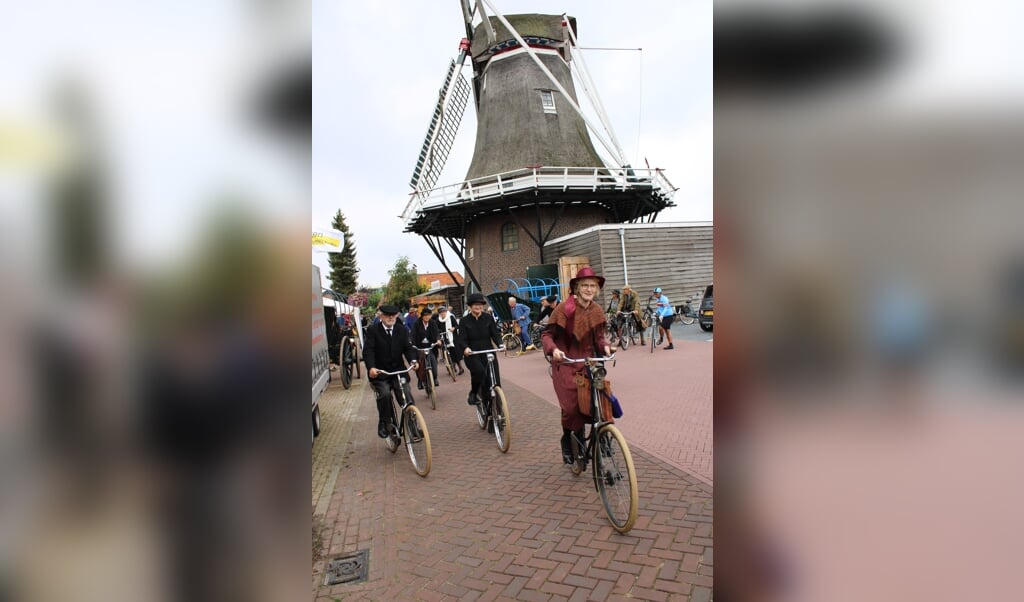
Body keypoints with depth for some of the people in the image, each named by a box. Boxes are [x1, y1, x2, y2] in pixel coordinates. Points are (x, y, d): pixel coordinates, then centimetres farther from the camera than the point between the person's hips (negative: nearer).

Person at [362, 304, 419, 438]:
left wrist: (413, 360, -23)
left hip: (398, 370, 3)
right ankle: (383, 424, -3)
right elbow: (368, 351, -12)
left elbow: (407, 347, -1)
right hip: (379, 372, -3)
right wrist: (371, 367, -30)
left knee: (407, 396, -11)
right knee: (384, 394, -25)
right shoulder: (373, 330, -3)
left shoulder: (402, 330, 6)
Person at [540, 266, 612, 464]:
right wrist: (554, 350, -27)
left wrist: (605, 346, -9)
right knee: (571, 406, -12)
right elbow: (547, 334, -9)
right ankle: (567, 441, 16)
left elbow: (598, 337, 11)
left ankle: (579, 441, 20)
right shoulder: (564, 309, -12)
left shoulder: (597, 311, 3)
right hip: (566, 364, -4)